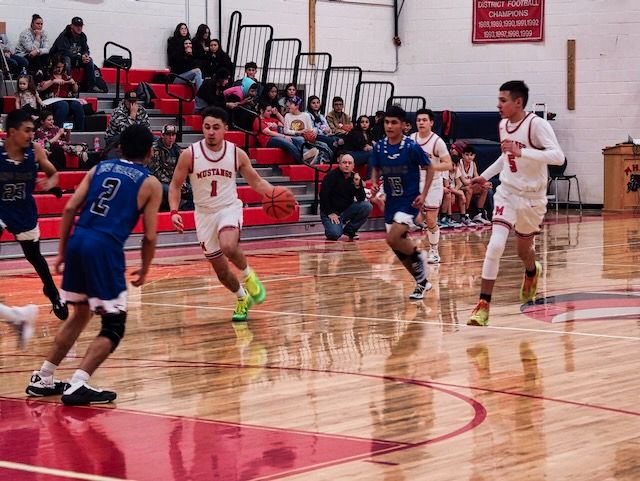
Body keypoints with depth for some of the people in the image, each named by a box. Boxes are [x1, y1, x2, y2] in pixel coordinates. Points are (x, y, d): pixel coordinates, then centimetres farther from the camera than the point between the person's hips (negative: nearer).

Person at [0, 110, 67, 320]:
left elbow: (54, 173, -1)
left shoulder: (36, 151, -15)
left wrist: (50, 182, -23)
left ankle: (53, 293, 42)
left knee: (34, 256, 18)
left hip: (24, 211, 2)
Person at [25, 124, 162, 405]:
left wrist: (62, 251, 14)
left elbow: (70, 209, 9)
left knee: (81, 314, 24)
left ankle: (42, 380, 25)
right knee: (114, 326, 3)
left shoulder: (99, 168, 18)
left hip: (78, 240, 6)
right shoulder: (150, 184, 7)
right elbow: (149, 236, 3)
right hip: (105, 247, -6)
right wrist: (144, 270, 19)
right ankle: (78, 386, -13)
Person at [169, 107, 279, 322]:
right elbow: (175, 186, -1)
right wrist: (174, 211, -17)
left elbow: (256, 181, 4)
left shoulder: (237, 154, -8)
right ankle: (243, 298, 35)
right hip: (204, 214, 2)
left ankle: (248, 275, -2)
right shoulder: (189, 155, -11)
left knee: (229, 247, -33)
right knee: (220, 268, 7)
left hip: (229, 208, -2)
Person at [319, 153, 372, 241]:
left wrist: (358, 184, -20)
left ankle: (350, 229, -1)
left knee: (367, 206, -17)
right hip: (330, 211, -5)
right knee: (335, 234, -29)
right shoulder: (332, 176, -11)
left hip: (347, 210, 5)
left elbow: (362, 199, -4)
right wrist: (330, 213, -17)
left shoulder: (355, 177, 1)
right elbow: (323, 196, -14)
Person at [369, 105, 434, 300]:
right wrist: (374, 184, -7)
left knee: (393, 239, -23)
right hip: (391, 201, 6)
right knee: (399, 248, 8)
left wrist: (423, 195, -12)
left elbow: (429, 168, -4)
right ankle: (422, 283, 26)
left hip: (409, 201, -6)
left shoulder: (412, 147, -16)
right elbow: (376, 169, 13)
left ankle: (418, 254, 7)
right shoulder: (379, 147, -3)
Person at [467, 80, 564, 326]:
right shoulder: (503, 125, 1)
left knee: (524, 250, 16)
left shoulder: (537, 124, -19)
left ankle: (532, 272, 54)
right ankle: (483, 304, -17)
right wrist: (484, 176, 16)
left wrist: (521, 152, -38)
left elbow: (558, 156, -31)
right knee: (495, 244, -18)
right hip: (507, 193, 3)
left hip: (532, 197, -3)